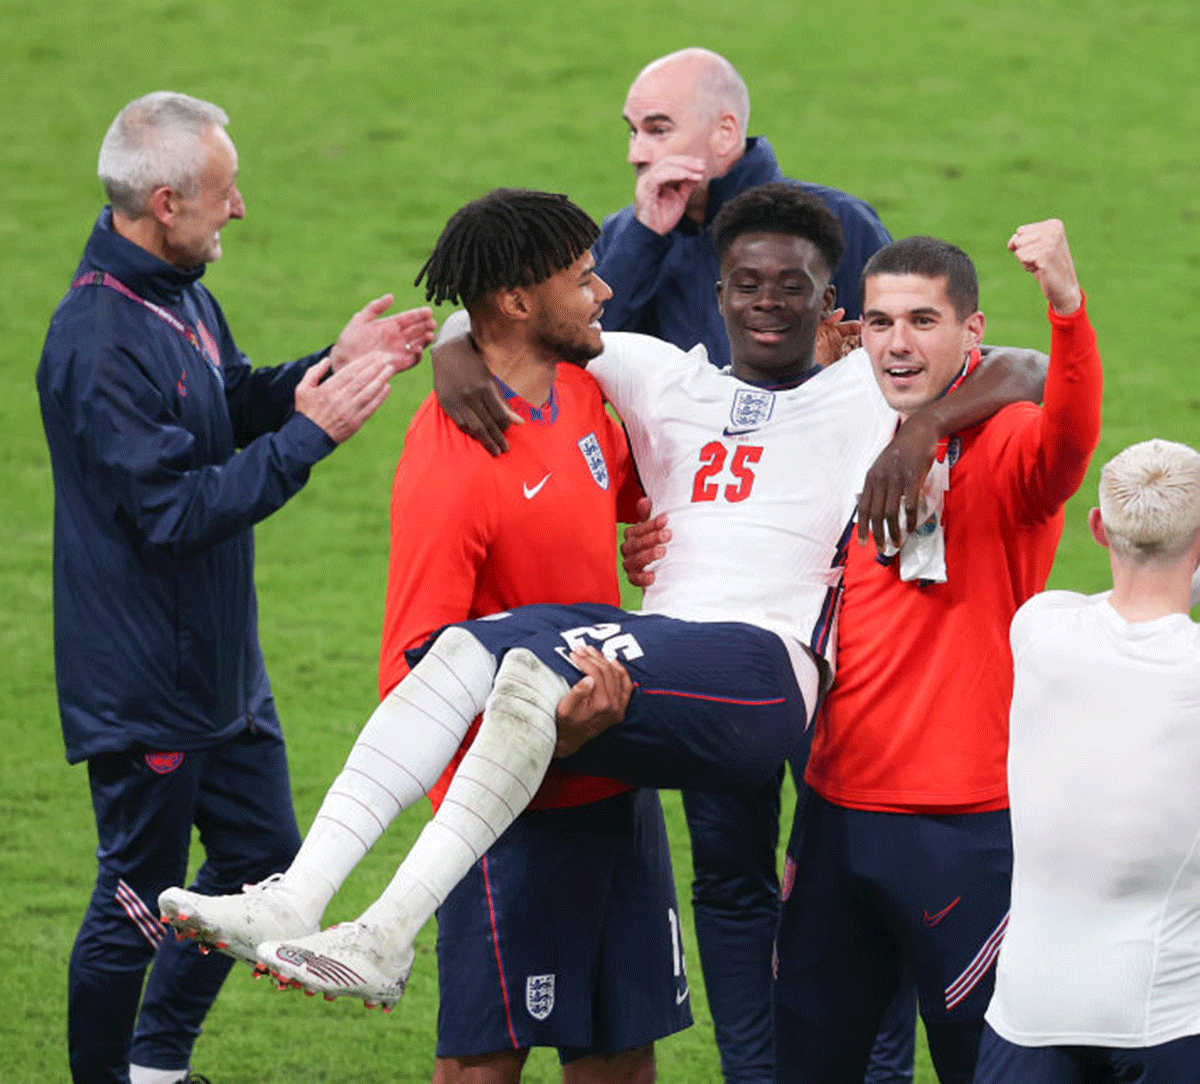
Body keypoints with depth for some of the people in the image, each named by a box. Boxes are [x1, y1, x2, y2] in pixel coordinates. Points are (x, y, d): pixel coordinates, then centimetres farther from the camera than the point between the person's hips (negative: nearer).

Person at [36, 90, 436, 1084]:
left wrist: (333, 367, 1)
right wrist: (311, 432, -25)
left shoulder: (181, 292, 3)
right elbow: (177, 511, -27)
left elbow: (234, 406, 18)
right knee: (139, 894, 3)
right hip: (142, 683, -10)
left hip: (221, 664, 10)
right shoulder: (98, 346, -27)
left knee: (263, 857, 18)